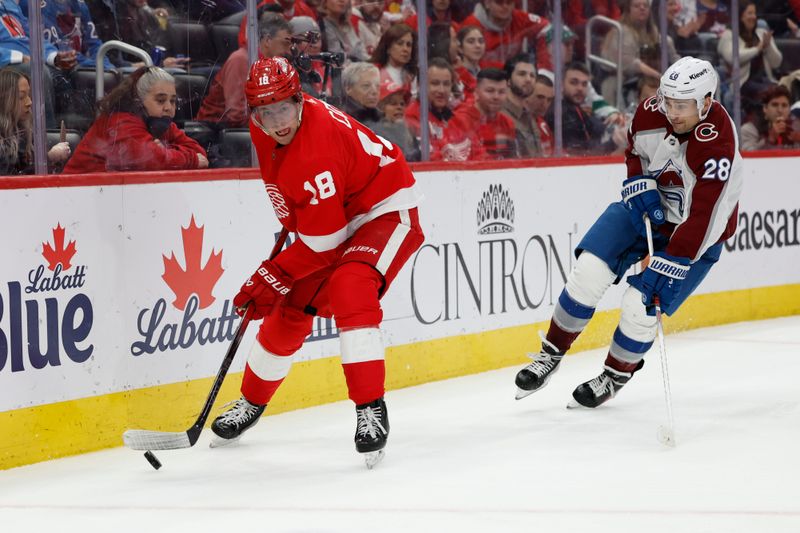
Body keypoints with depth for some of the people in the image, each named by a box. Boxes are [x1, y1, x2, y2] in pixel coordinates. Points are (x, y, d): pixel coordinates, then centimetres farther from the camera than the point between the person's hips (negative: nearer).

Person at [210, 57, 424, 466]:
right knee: (289, 310, 11)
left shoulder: (318, 148, -34)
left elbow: (323, 240, -28)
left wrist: (273, 277, -21)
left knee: (349, 288, -34)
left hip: (386, 211, -9)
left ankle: (371, 409, -31)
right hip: (334, 215, 9)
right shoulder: (262, 131, -9)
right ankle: (252, 402, 32)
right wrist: (292, 219, 20)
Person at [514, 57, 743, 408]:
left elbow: (700, 222, -34)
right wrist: (640, 187, -10)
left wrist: (663, 268, -35)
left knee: (640, 304, -13)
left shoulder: (717, 149, -34)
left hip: (695, 234, -5)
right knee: (590, 270, -10)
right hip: (647, 206, 5)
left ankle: (616, 375, 14)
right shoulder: (652, 111, -16)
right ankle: (552, 354, 7)